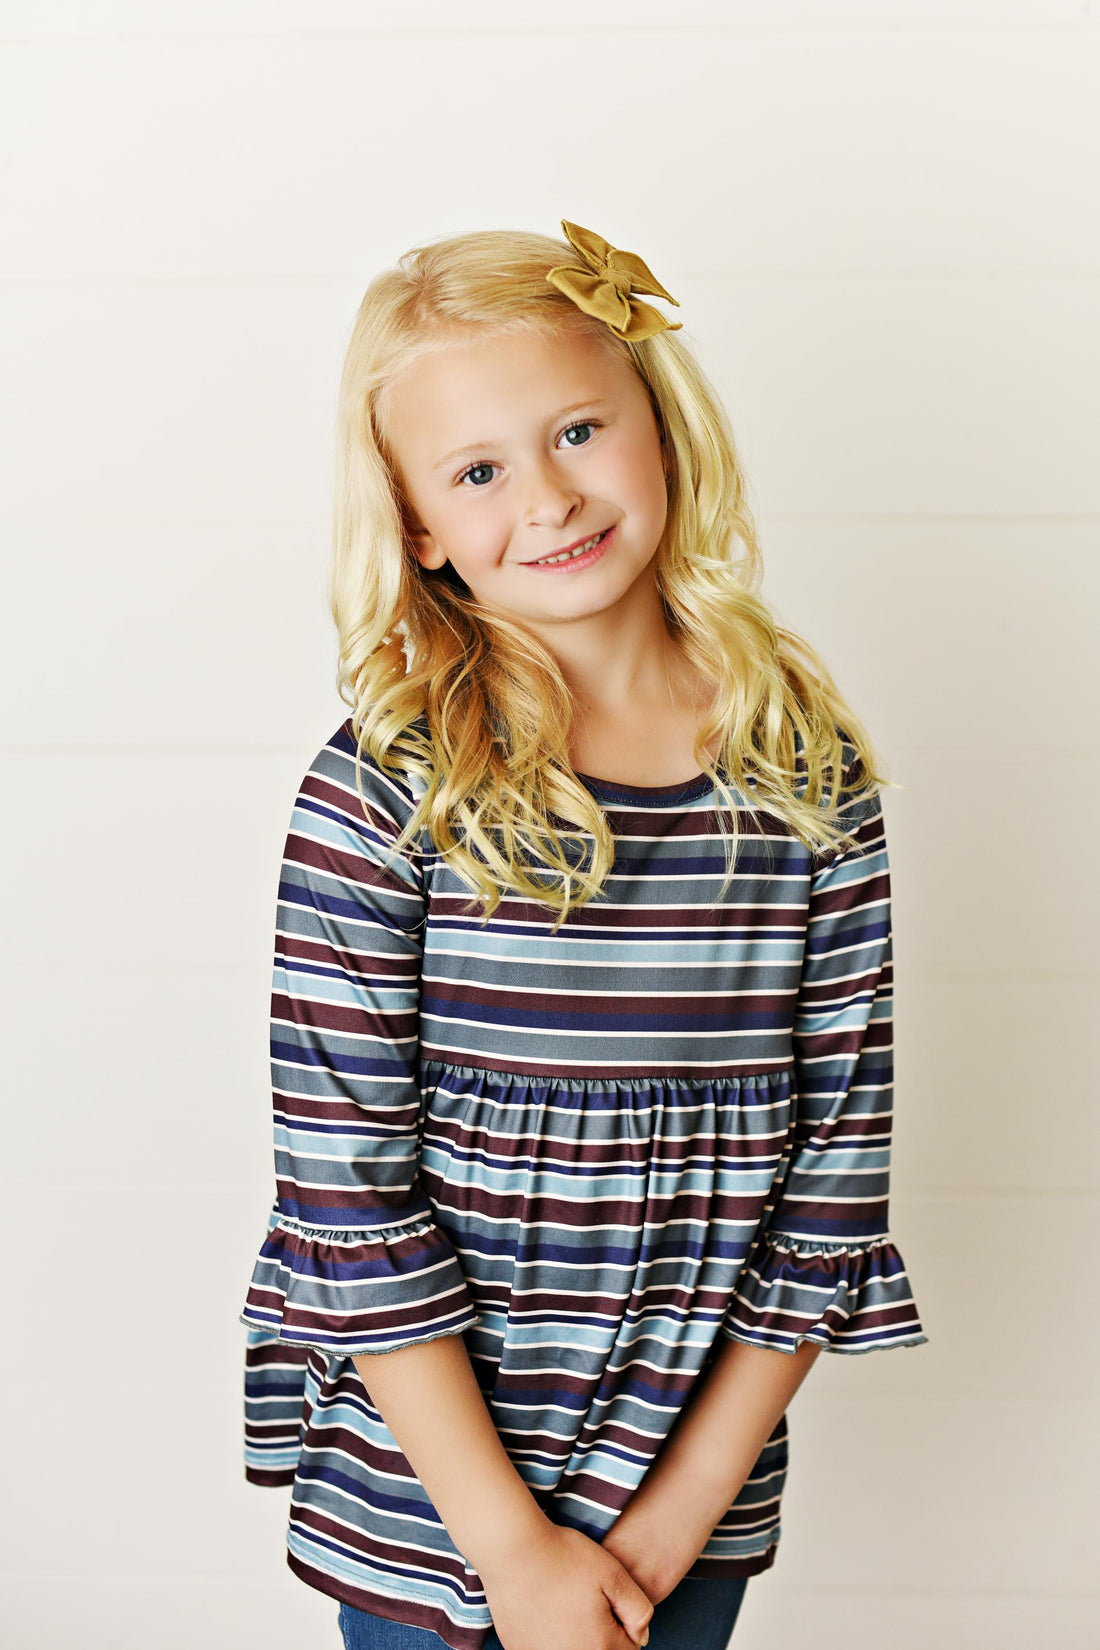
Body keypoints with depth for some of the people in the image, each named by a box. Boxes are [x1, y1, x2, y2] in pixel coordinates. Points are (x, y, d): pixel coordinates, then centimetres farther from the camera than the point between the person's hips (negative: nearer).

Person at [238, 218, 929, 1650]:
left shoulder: (815, 777, -7)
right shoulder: (386, 794, -15)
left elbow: (834, 1175, -5)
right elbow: (349, 1197, -14)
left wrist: (678, 1517, -7)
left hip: (698, 1483, 2)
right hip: (423, 1492, -2)